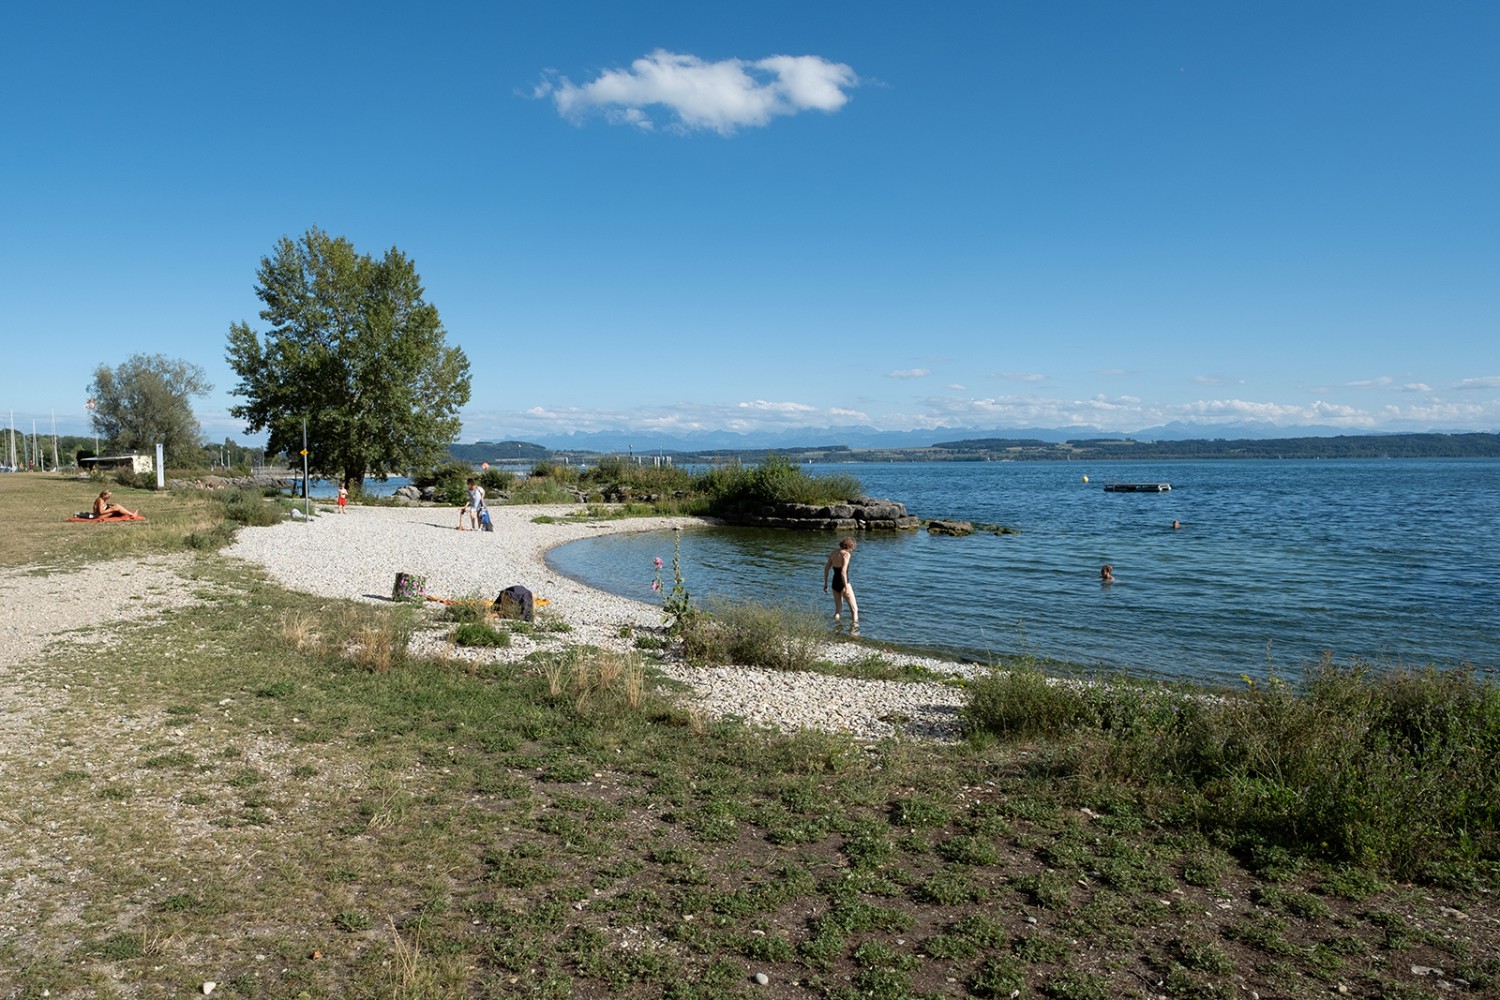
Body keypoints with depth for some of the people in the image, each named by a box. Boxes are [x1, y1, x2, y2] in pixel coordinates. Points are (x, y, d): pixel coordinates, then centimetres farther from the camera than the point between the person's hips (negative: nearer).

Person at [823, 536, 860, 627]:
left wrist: (825, 584, 17)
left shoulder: (834, 552, 8)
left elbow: (826, 568, 10)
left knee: (838, 610, 18)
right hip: (843, 583, -7)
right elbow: (843, 572, -23)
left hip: (835, 583, 7)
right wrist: (846, 588, -23)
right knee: (854, 609, 4)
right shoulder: (846, 554, -13)